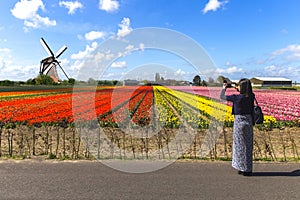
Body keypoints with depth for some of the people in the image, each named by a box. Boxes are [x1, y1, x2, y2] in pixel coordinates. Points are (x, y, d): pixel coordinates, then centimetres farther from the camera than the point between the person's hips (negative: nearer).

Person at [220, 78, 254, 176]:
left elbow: (222, 97, -6)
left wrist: (224, 88, 12)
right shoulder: (251, 96, -2)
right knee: (248, 145, 15)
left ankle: (246, 169, 15)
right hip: (248, 121, 6)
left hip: (239, 122, -6)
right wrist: (236, 88, 25)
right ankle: (246, 168, 26)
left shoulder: (236, 97, -18)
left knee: (241, 145, 6)